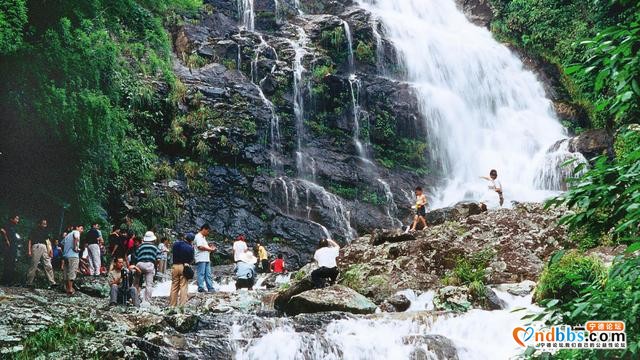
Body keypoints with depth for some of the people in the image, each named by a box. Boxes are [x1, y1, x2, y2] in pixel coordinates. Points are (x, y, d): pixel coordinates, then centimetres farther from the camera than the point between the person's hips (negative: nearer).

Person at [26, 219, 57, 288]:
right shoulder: (35, 231, 7)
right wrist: (29, 251, -5)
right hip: (36, 247, -4)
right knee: (34, 265, -3)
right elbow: (30, 241, 4)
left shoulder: (45, 231, 20)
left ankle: (52, 282, -9)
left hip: (44, 248, 4)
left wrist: (50, 250, 5)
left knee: (48, 265, -4)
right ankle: (29, 282, 6)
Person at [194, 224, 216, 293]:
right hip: (201, 259, -10)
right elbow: (200, 247, -18)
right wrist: (210, 249, -12)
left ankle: (210, 288, 8)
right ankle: (200, 288, -5)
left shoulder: (203, 237, 23)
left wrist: (210, 248, 8)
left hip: (206, 259, 10)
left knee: (208, 274, 7)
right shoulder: (198, 236, -9)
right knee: (201, 274, -7)